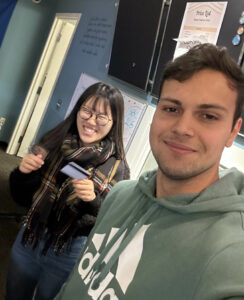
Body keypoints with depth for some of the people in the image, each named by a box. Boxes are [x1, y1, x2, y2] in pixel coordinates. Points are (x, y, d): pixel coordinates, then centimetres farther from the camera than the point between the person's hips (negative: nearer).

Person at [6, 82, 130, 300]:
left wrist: (94, 201, -29)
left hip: (68, 255, -3)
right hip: (28, 241, 4)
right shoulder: (53, 142, -4)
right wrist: (23, 173, -15)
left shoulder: (117, 168, -13)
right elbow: (23, 198, 4)